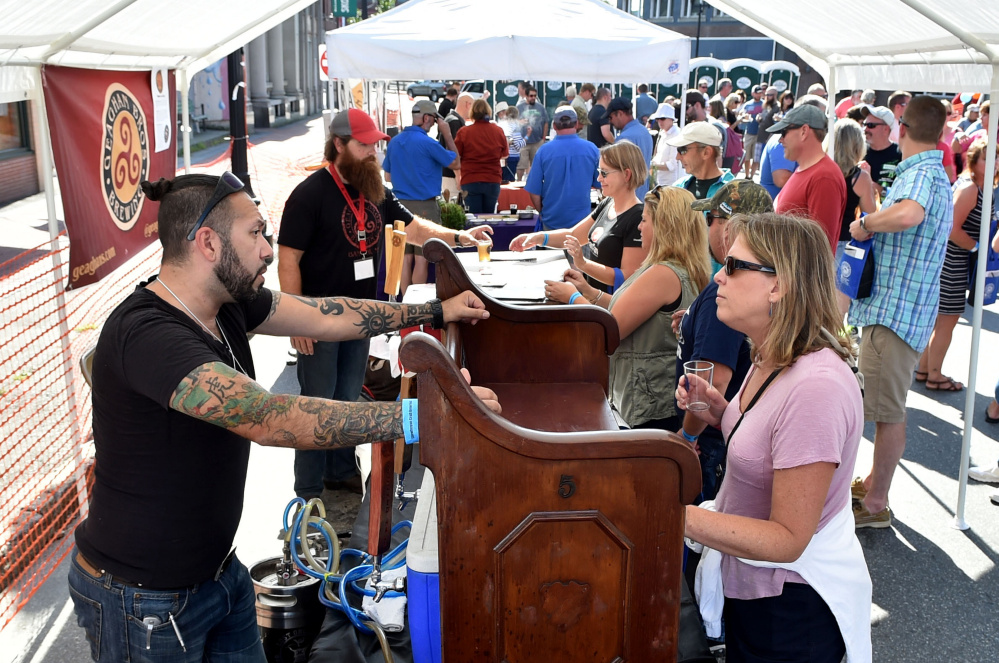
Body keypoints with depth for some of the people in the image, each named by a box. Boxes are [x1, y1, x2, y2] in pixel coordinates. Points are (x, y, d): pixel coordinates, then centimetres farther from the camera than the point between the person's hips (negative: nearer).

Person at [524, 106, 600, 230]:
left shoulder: (543, 151, -9)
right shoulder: (592, 149, -6)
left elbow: (534, 192, -5)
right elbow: (600, 184, 7)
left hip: (552, 220, 0)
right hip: (582, 219, 0)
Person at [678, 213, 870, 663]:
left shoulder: (816, 387, -29)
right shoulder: (772, 360, 2)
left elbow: (788, 539, -27)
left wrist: (676, 515, -33)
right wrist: (724, 414, -2)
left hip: (792, 609, -9)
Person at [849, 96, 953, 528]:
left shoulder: (920, 172, -18)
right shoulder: (932, 172, 16)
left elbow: (909, 214, -41)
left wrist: (865, 224, -23)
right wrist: (872, 227, 12)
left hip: (896, 310, -11)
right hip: (895, 307, 11)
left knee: (888, 410, -2)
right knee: (886, 405, 20)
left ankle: (875, 505, 7)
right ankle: (873, 483, 33)